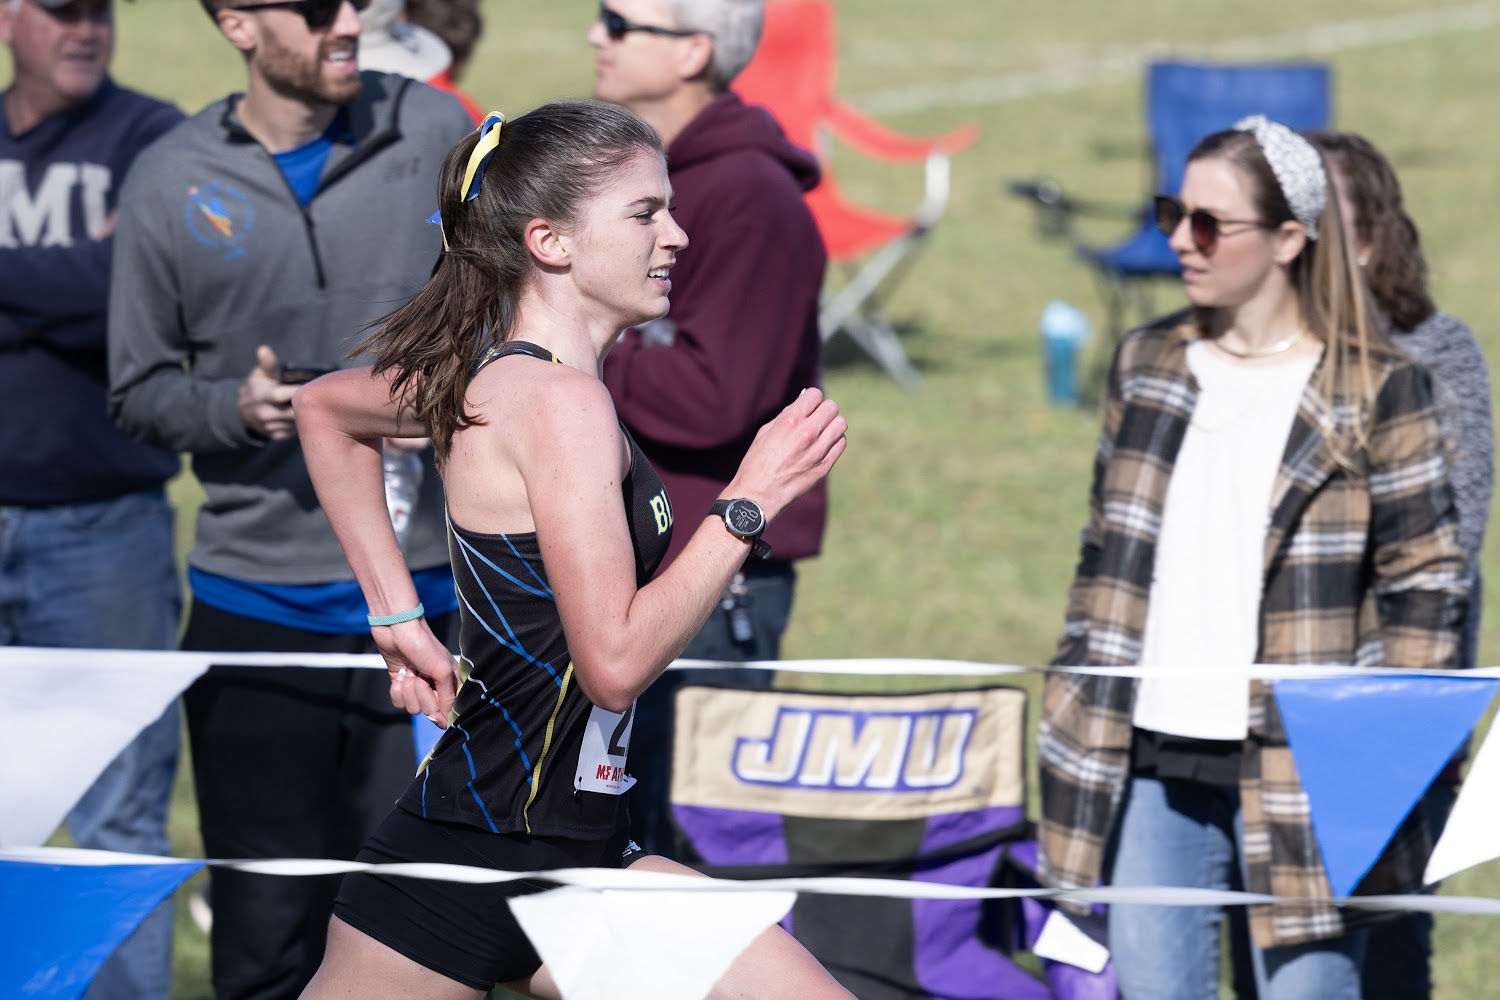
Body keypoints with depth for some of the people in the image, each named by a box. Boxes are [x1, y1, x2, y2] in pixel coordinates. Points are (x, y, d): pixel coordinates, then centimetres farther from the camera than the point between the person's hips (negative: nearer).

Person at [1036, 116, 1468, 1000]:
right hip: (1152, 766, 5)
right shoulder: (1147, 367, 12)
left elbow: (1428, 586, -3)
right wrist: (1076, 717, 15)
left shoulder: (1378, 390, -3)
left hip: (1301, 772, -5)